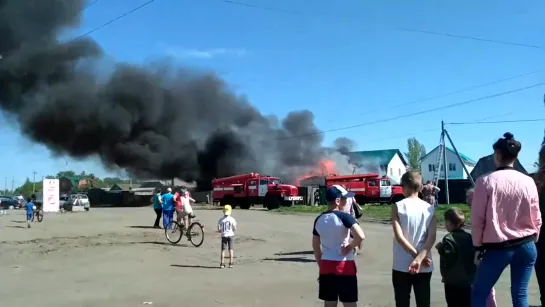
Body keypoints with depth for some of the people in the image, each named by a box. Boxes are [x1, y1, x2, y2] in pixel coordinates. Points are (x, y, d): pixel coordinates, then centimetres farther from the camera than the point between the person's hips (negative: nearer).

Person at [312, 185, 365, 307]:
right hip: (344, 265, -5)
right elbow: (360, 236, -26)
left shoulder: (319, 220, 6)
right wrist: (350, 247, -9)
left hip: (326, 266, 6)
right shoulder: (344, 217, -13)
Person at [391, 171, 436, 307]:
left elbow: (399, 236, -13)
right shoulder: (430, 208, 3)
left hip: (402, 266, -2)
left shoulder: (398, 206, -6)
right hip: (424, 267, 3)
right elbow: (432, 237, -8)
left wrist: (416, 255, -9)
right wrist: (420, 258, -14)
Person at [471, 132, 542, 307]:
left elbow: (478, 218, -8)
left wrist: (478, 246, 3)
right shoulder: (528, 181, -1)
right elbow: (536, 218, 6)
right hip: (526, 246, 4)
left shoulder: (485, 181, -10)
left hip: (497, 248, -3)